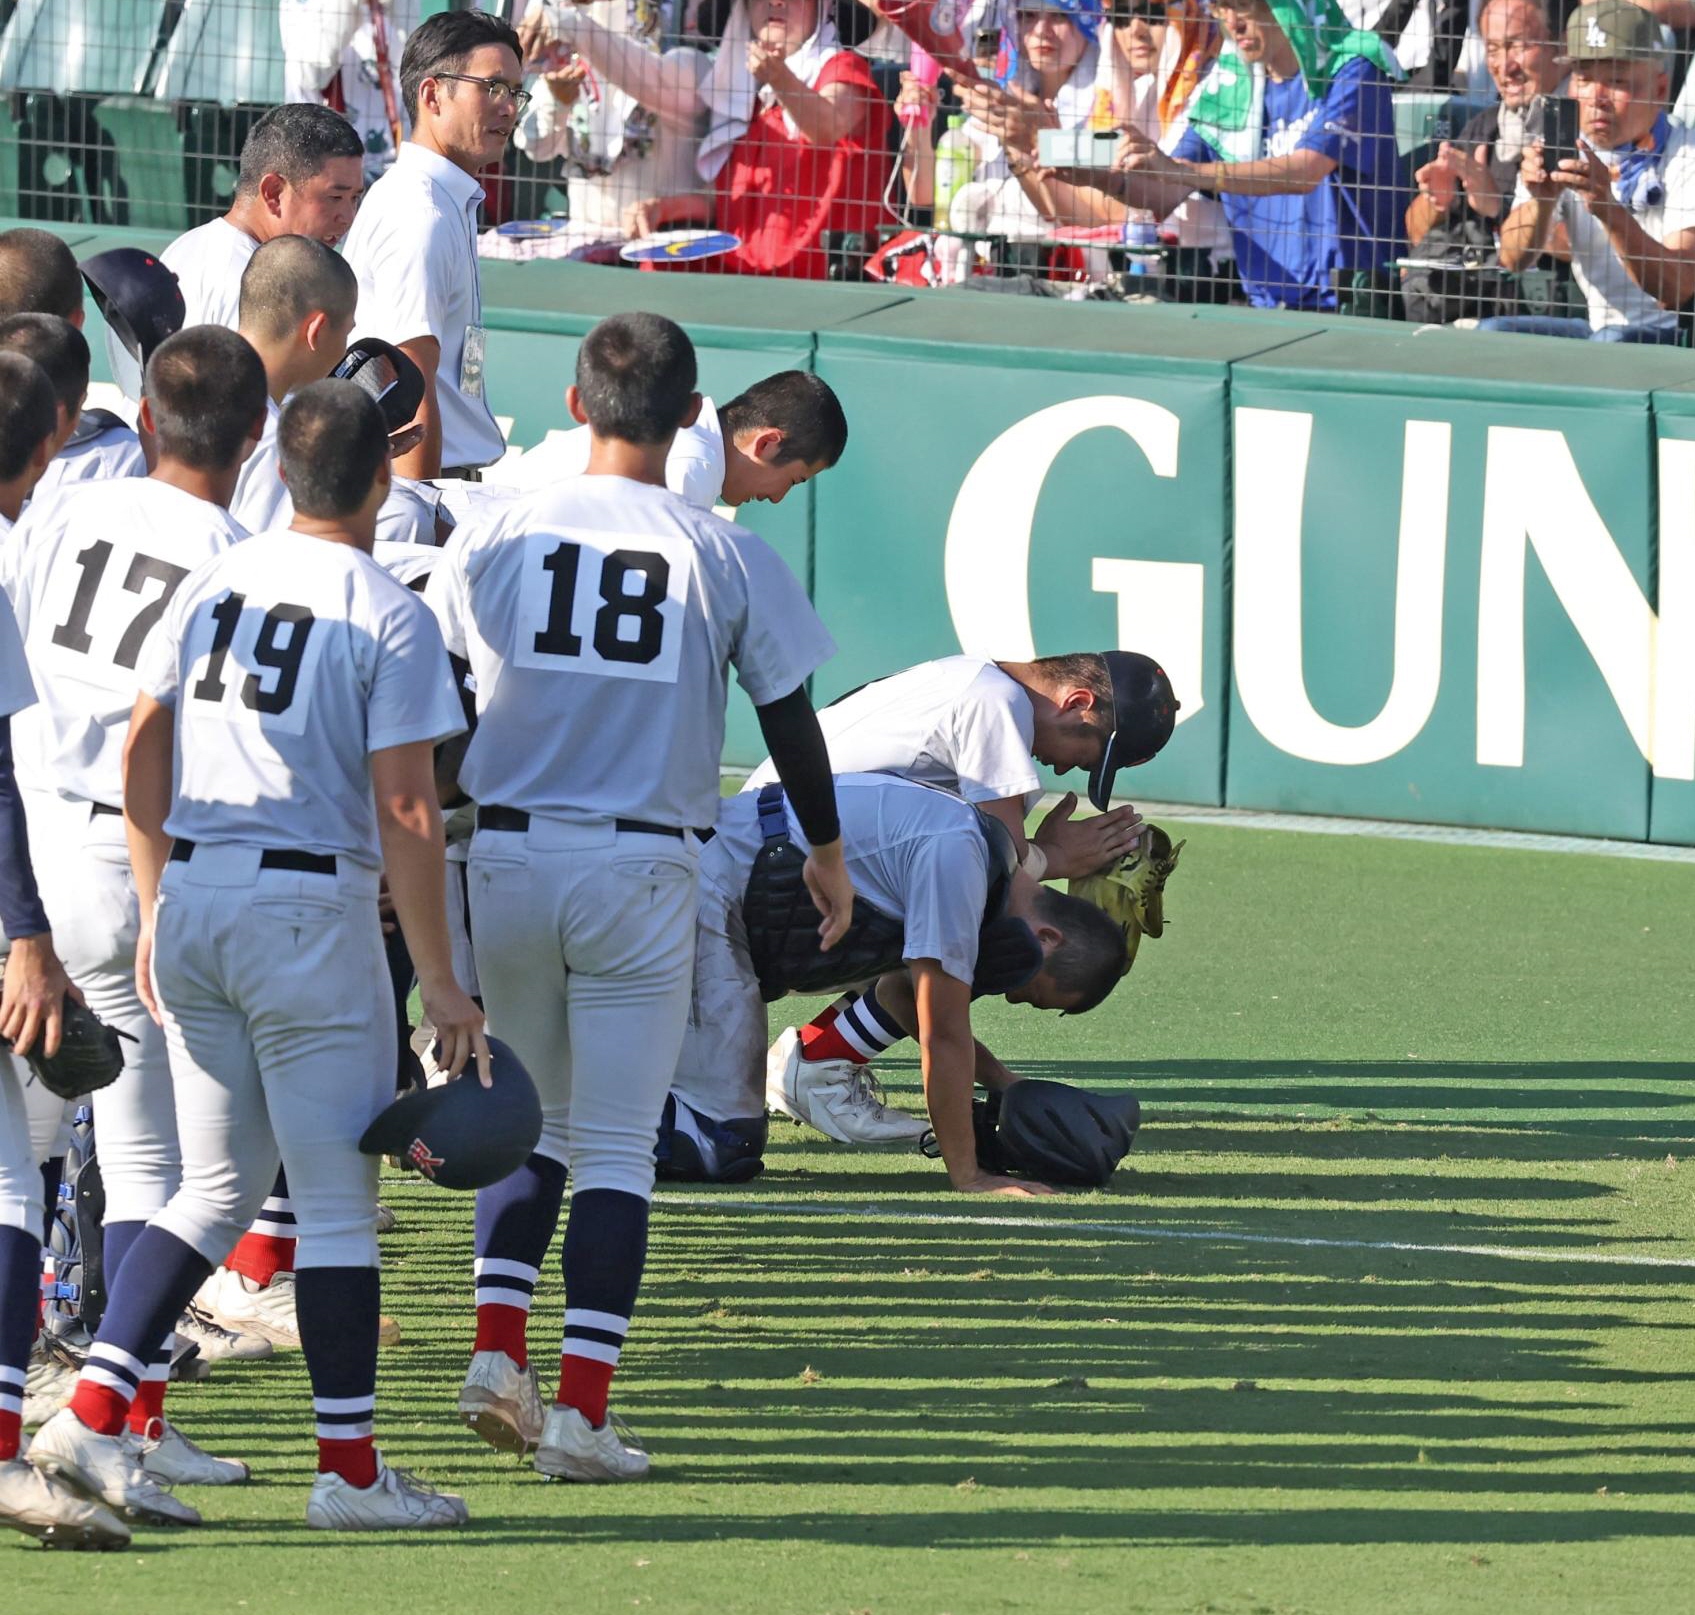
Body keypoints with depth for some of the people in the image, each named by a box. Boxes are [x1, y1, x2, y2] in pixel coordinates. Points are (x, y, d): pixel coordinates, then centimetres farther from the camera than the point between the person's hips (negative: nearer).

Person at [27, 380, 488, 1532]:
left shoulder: (212, 583, 9)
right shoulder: (387, 615, -9)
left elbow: (143, 754, 11)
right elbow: (405, 809, -12)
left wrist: (156, 908, 18)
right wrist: (441, 982, -8)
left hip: (191, 896, 6)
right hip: (313, 907, -6)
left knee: (220, 1185, 15)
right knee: (338, 1198, 2)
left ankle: (91, 1416, 4)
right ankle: (350, 1470, 5)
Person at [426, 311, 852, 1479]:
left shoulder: (497, 541, 0)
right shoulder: (723, 558, -4)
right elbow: (789, 716, 5)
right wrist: (827, 852, 20)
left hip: (509, 857, 2)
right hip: (643, 870, -2)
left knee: (534, 1120, 20)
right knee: (617, 1149, 2)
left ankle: (499, 1350, 5)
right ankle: (582, 1411, -5)